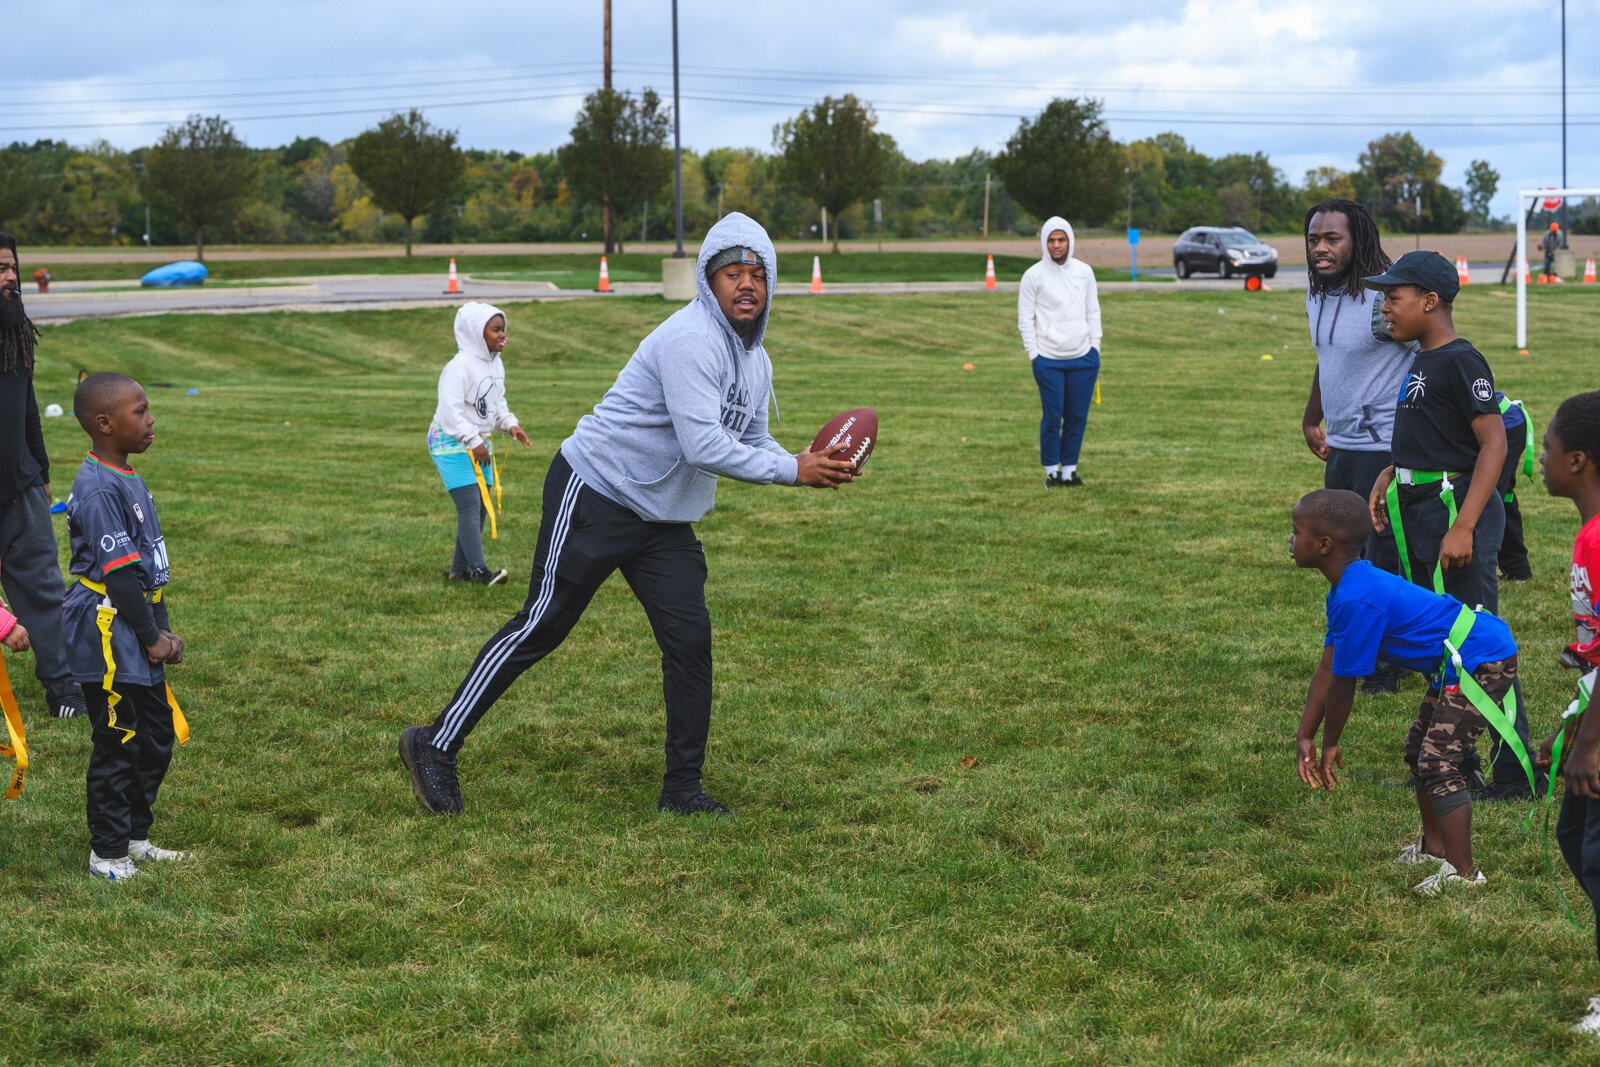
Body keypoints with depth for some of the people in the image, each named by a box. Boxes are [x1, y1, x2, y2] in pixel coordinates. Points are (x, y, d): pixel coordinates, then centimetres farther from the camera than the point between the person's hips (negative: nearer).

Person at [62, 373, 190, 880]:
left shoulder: (128, 480, 11)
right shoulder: (99, 490, -20)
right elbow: (119, 572, -20)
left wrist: (160, 633, 13)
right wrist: (152, 638, -15)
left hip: (137, 641, 10)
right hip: (110, 637, -10)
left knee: (157, 738, 16)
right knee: (119, 745, -1)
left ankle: (134, 837, 29)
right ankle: (107, 853, 10)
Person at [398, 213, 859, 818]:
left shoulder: (756, 362, 10)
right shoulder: (691, 340, -22)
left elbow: (751, 442, 15)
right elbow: (703, 445, -29)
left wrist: (809, 465, -5)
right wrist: (789, 471, -23)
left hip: (665, 519, 9)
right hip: (594, 495, -9)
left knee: (691, 640, 1)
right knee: (541, 627, -4)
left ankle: (682, 789, 11)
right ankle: (436, 746, 6)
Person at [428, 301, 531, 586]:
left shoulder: (495, 364, 10)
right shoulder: (459, 367, -19)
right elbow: (449, 410, -24)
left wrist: (510, 424, 2)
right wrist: (473, 440, -24)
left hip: (479, 445, 9)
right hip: (451, 444, -9)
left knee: (480, 507, 8)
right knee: (470, 505, -16)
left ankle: (459, 569, 17)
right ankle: (478, 569, -20)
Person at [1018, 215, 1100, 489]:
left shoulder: (1084, 271, 7)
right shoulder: (1034, 275, -3)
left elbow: (1093, 312, 13)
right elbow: (1025, 319, -2)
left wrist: (1095, 346, 6)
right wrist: (1034, 354, -6)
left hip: (1084, 357, 3)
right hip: (1048, 360, -3)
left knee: (1078, 416, 4)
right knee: (1053, 416, -3)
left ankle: (1070, 468, 16)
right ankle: (1052, 470, 9)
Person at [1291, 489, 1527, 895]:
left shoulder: (1358, 601, -27)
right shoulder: (1347, 589, 7)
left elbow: (1343, 684, -18)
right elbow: (1326, 671, 10)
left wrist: (1331, 745, -4)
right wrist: (1305, 738, 9)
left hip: (1482, 660, -11)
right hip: (1458, 663, 11)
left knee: (1438, 762, -13)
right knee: (1420, 748, 22)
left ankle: (1464, 872, -9)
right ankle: (1434, 847, 34)